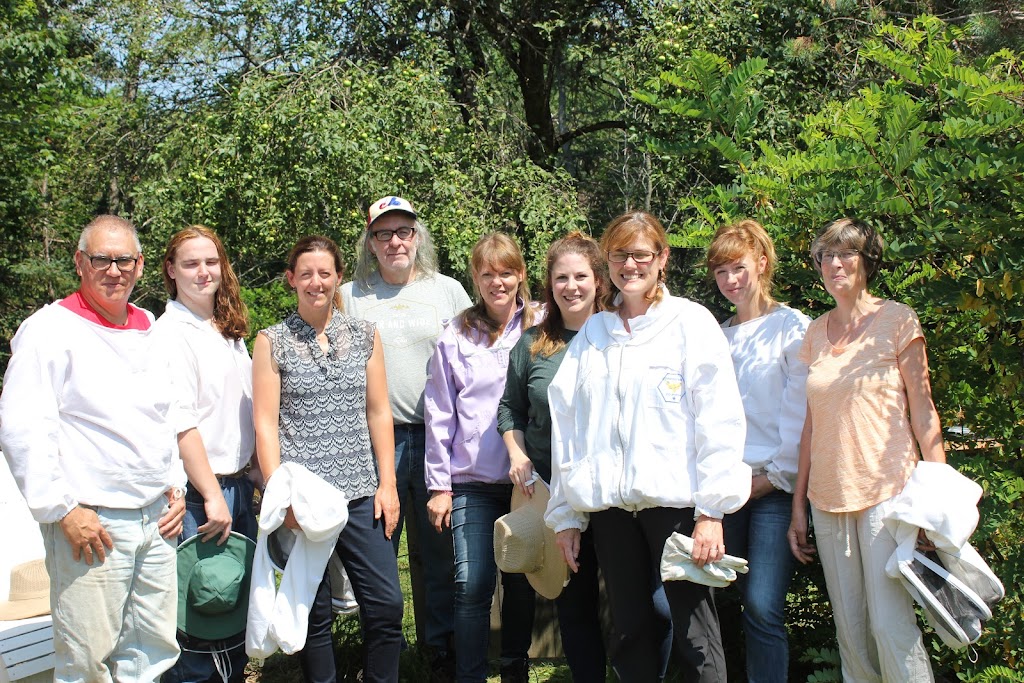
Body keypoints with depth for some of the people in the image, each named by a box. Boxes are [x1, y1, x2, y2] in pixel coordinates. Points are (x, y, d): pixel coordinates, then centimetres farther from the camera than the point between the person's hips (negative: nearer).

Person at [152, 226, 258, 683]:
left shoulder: (229, 332, 13)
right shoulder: (170, 334, -11)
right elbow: (179, 424, -17)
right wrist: (211, 495, -18)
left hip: (238, 486, 8)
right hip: (197, 493, -8)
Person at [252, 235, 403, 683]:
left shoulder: (365, 336, 9)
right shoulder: (272, 342, 2)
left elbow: (379, 414, 9)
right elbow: (265, 423, -2)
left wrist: (387, 483, 3)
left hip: (360, 493, 2)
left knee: (387, 604, -1)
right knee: (315, 614, 6)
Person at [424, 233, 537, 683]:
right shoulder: (456, 337, 1)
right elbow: (439, 416, 3)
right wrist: (439, 486, 2)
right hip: (471, 482, -1)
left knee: (522, 582, 10)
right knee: (471, 586, -5)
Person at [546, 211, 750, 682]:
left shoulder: (691, 322, 2)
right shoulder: (591, 334, 14)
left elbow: (718, 418, -5)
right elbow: (566, 425, 13)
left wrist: (712, 510, -11)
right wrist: (566, 515, 10)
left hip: (675, 501, -4)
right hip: (609, 503, 4)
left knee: (695, 637, -2)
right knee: (629, 631, 9)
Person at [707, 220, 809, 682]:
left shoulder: (791, 326, 0)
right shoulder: (717, 336, 15)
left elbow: (800, 411, -5)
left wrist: (775, 476, -7)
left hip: (774, 485, -5)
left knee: (763, 606, -10)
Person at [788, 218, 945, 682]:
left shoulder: (896, 320, -1)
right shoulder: (815, 334, 11)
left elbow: (923, 412, -3)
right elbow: (812, 422, 13)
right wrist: (798, 504, 10)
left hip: (886, 492, -4)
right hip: (829, 499, 5)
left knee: (891, 624, -9)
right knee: (849, 629, 8)